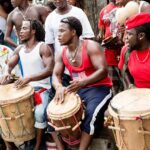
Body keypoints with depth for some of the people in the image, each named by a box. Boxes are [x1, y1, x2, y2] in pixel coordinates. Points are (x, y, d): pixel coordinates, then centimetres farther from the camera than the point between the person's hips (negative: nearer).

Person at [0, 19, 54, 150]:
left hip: (41, 88, -6)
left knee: (39, 113, -33)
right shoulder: (19, 49, 11)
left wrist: (29, 78, -33)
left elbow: (49, 70, -21)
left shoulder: (43, 47, -10)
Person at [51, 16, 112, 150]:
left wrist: (83, 82, -40)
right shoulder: (62, 54, 4)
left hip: (99, 88, -6)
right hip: (76, 90, 6)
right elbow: (56, 75, -1)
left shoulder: (91, 46, -15)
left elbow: (103, 71, -24)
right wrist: (59, 87, -26)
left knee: (91, 113, -35)